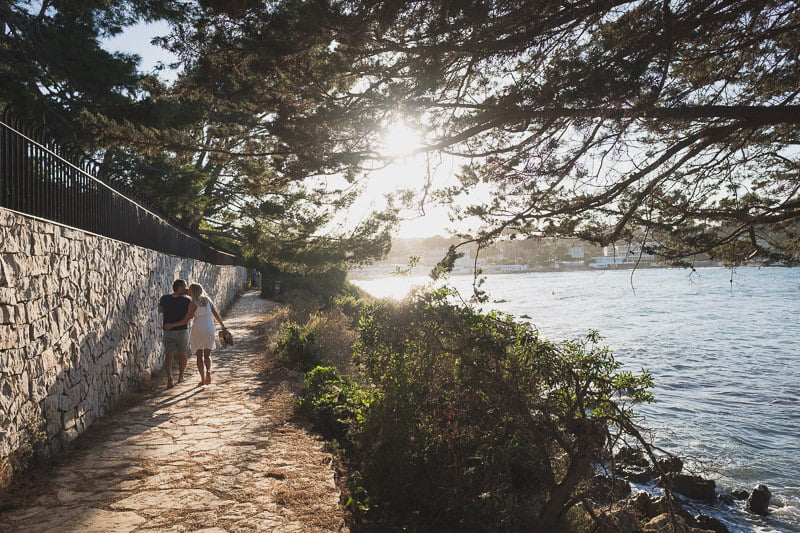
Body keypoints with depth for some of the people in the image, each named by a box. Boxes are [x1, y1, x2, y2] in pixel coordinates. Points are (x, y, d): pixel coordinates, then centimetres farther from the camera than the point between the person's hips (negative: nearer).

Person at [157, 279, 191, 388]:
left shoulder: (164, 298, -3)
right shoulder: (186, 300, -10)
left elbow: (160, 310, 13)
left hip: (168, 331, 1)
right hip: (182, 330, -1)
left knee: (169, 355, 1)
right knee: (182, 354, 17)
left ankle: (169, 377, -17)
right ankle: (180, 377, 27)